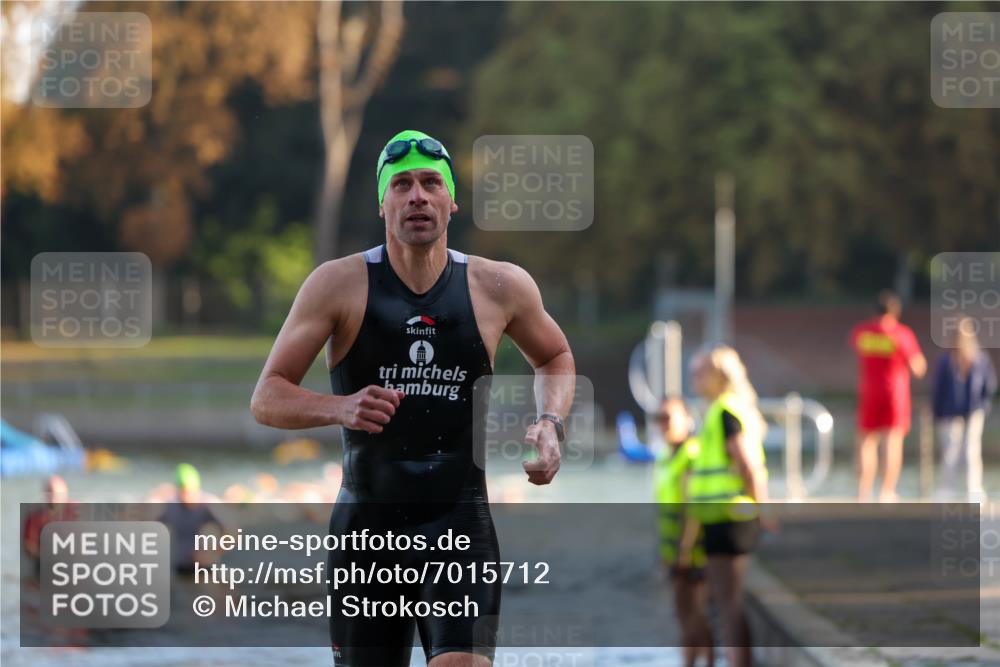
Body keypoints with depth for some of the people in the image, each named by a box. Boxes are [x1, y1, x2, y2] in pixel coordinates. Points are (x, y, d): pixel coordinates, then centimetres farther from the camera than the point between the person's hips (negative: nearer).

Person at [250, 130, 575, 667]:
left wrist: (550, 423, 2)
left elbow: (555, 358, 23)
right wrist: (338, 408, -24)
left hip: (461, 521, 0)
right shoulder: (339, 285, -3)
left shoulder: (500, 288, 2)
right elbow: (266, 399, -4)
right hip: (366, 522, 0)